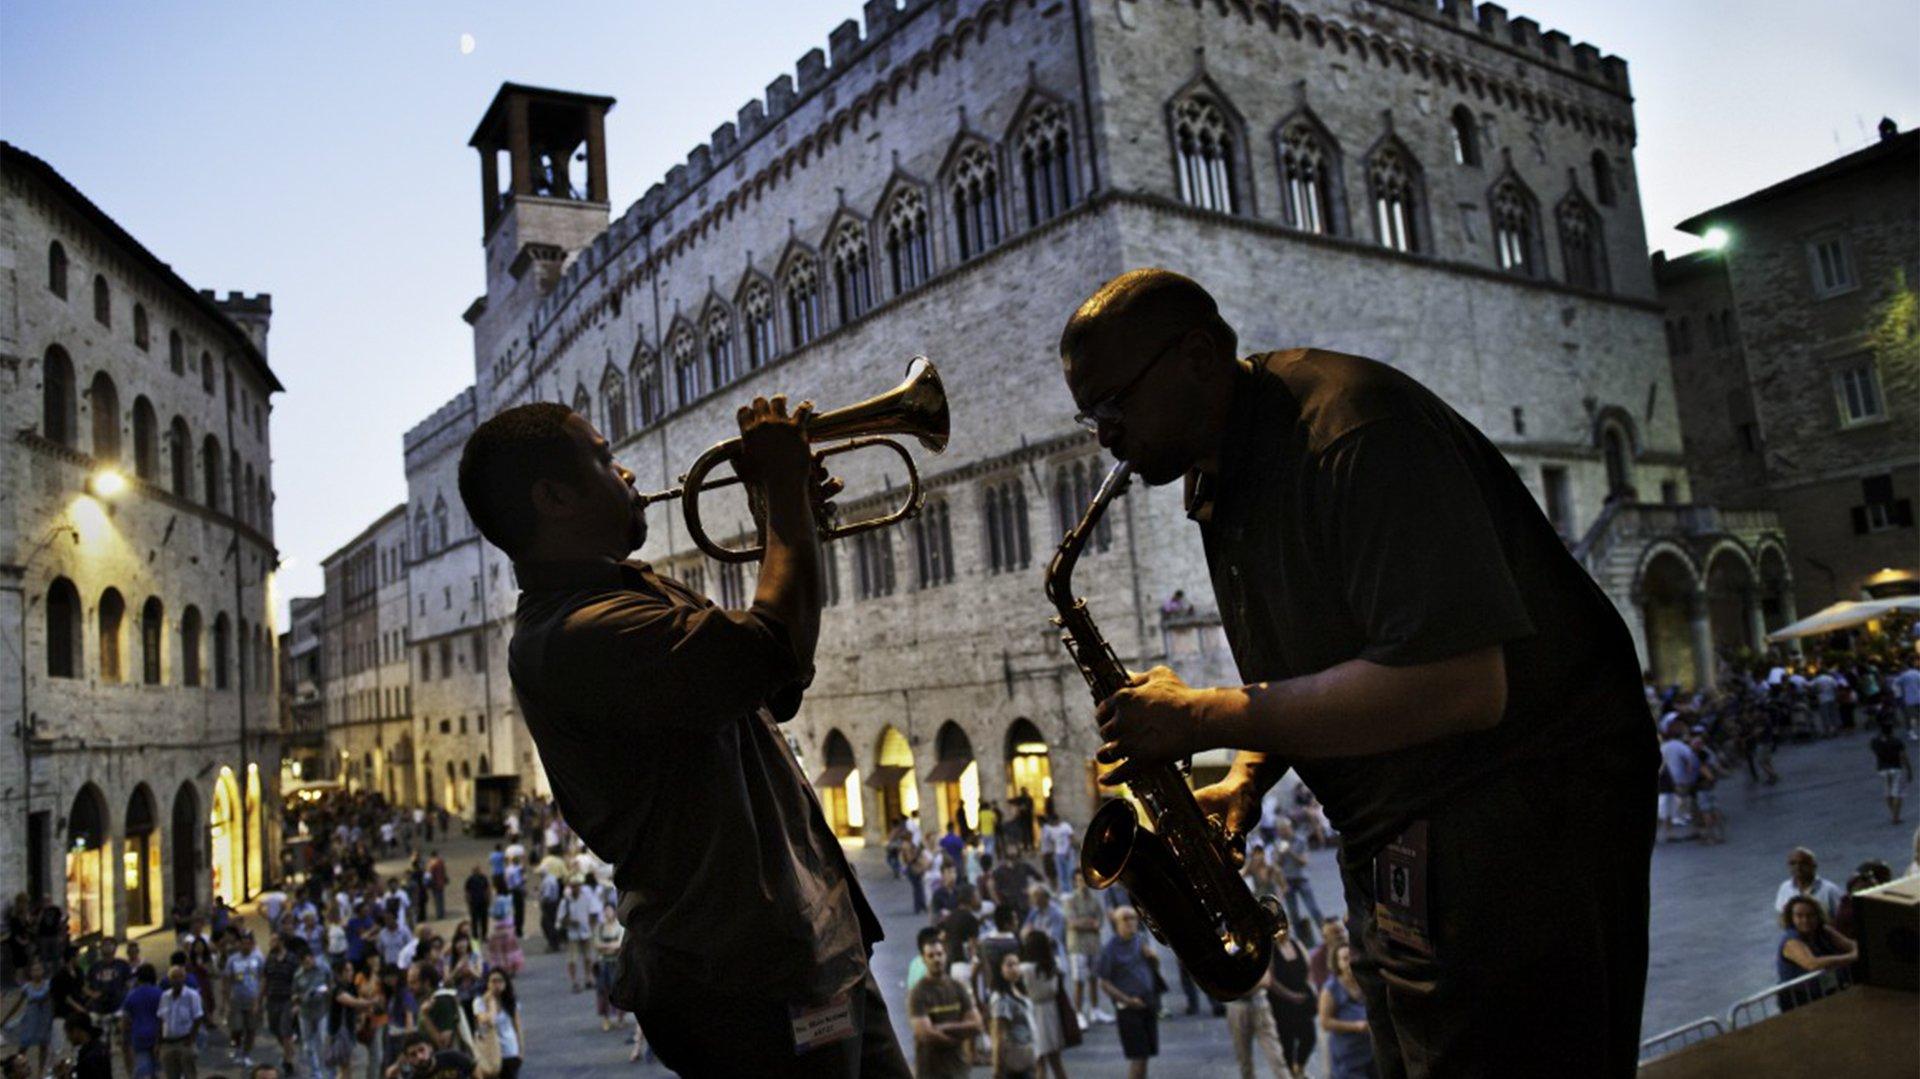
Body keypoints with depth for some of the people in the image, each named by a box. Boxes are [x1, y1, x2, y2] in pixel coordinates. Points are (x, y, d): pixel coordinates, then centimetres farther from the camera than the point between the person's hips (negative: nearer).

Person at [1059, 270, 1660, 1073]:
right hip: (1394, 846, 9)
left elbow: (1457, 687, -31)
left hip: (1521, 821, -9)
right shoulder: (1220, 479, 8)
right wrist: (1247, 780, -2)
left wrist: (1205, 718, -25)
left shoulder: (1354, 433, -22)